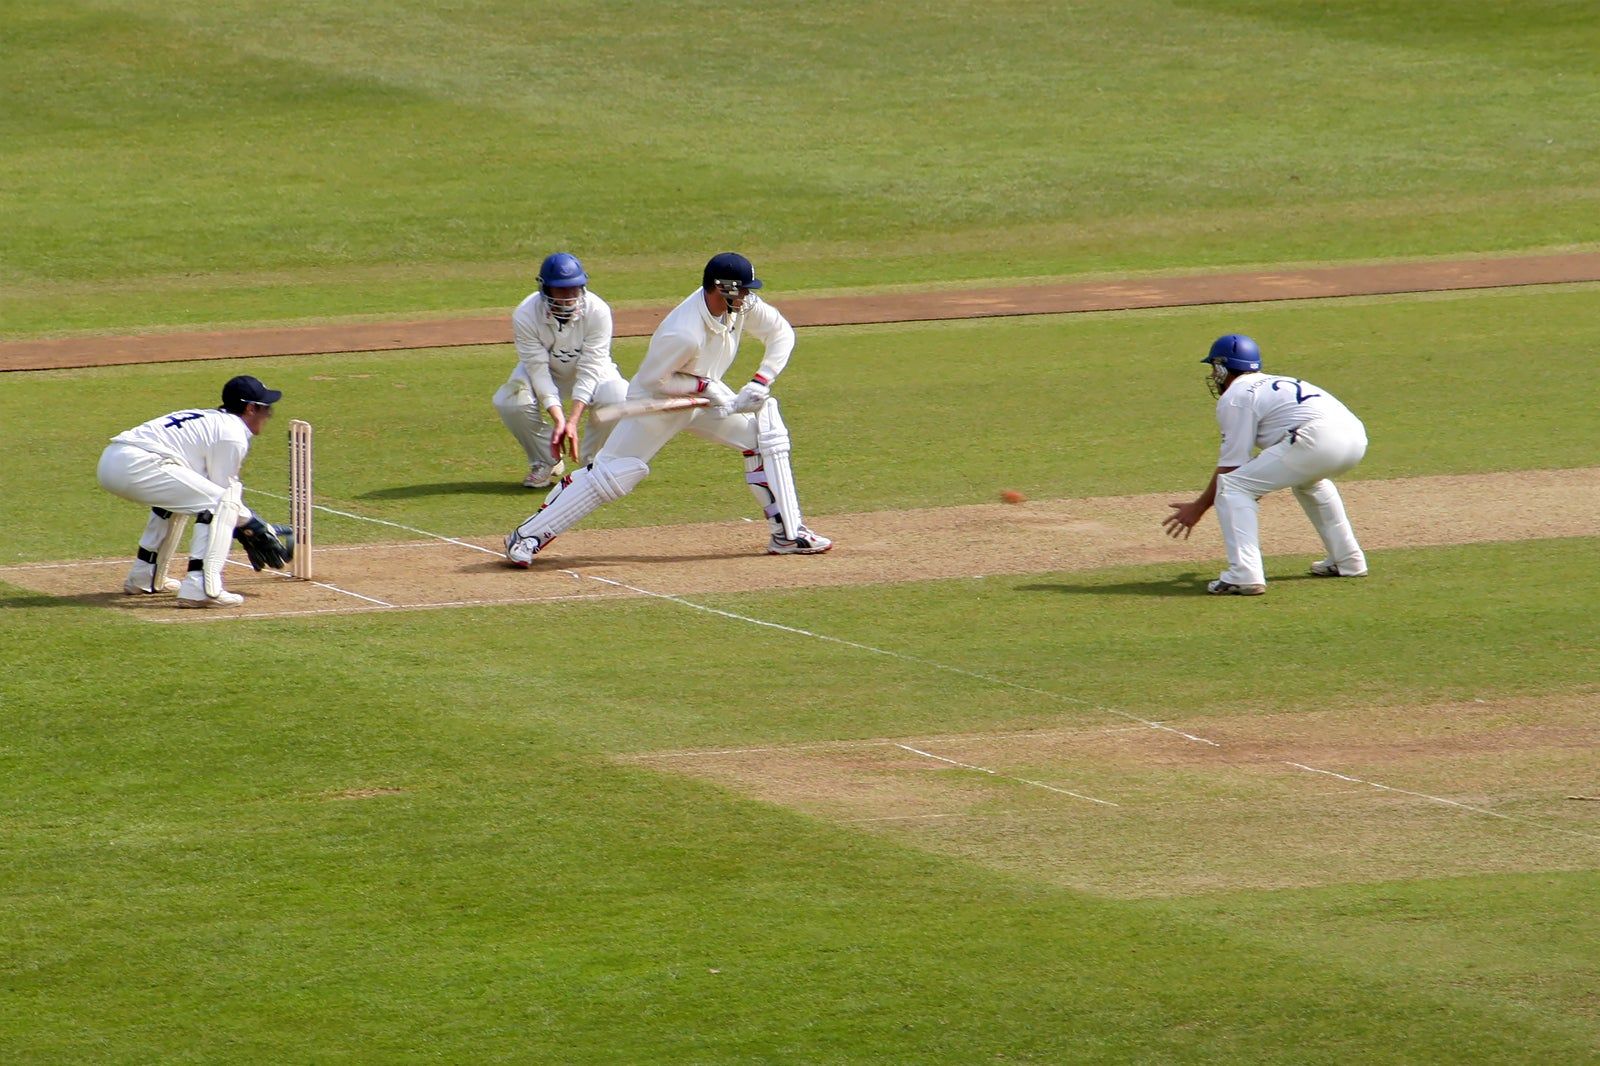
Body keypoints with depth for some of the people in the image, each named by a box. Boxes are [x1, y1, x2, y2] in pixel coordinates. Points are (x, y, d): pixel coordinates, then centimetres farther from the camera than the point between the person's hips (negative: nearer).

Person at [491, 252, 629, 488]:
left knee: (618, 398, -33)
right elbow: (538, 370, -29)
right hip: (547, 373, 1)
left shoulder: (598, 311, -29)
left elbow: (590, 370, -30)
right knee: (510, 401, -30)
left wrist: (573, 420, -40)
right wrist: (558, 419, -41)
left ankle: (592, 462, -3)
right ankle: (546, 462, -1)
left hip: (591, 373, 0)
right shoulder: (525, 316, -28)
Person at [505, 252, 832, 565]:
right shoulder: (684, 334, -37)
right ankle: (529, 536, -5)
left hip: (704, 398, 8)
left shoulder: (743, 305, -16)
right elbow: (652, 379, -26)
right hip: (657, 400, -8)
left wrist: (761, 383, -13)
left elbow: (781, 333, -2)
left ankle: (788, 534, 7)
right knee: (612, 473, -12)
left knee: (766, 433, 0)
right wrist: (705, 386, -27)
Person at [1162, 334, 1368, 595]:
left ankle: (1244, 576, -14)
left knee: (1231, 486, -3)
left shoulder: (1234, 397, 9)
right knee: (1307, 480, 39)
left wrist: (1198, 507, 14)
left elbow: (1231, 467, 5)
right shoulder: (1273, 384, 34)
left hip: (1317, 440, -9)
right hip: (1355, 435, 9)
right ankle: (1347, 561, 36)